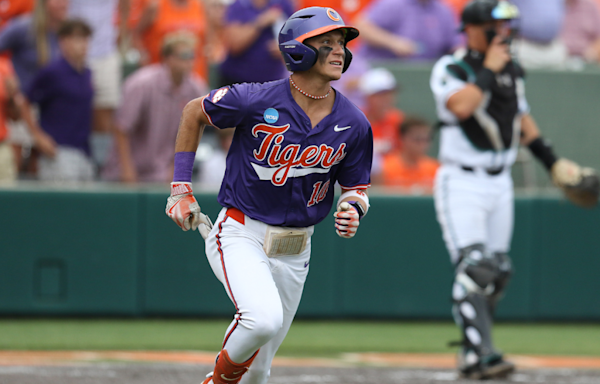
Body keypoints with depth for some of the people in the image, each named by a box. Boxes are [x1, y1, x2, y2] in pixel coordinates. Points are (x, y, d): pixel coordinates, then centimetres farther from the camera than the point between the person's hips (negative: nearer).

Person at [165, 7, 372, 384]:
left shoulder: (354, 125, -5)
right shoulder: (257, 101, -16)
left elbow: (356, 186, 9)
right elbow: (194, 113, 1)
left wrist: (353, 209, -16)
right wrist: (181, 188, -1)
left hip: (294, 251, 5)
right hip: (240, 236, -5)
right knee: (264, 319, -31)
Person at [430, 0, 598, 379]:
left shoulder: (512, 71, 11)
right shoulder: (450, 69, -9)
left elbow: (523, 119, 23)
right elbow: (461, 107, -29)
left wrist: (554, 162, 19)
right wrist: (488, 70, -19)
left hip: (500, 184, 7)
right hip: (461, 183, -7)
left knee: (498, 272, 8)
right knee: (475, 267, -19)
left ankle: (472, 349, 20)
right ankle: (479, 355, -24)